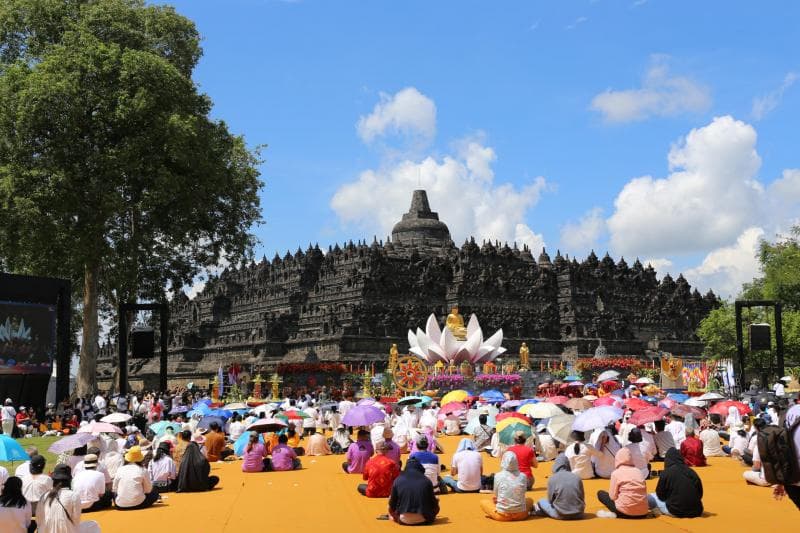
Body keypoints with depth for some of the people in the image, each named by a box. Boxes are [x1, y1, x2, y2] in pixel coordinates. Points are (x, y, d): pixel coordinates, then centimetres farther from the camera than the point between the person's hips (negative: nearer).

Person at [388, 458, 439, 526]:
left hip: (404, 520, -3)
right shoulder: (426, 481, -3)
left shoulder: (398, 480, -1)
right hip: (423, 520, 3)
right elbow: (433, 503, 3)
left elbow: (392, 505, 4)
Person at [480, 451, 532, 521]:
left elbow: (496, 496, 0)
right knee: (530, 500, 32)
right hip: (520, 515, 1)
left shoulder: (498, 476, -10)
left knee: (483, 502, 23)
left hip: (502, 516, 0)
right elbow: (523, 492, 8)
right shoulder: (523, 476, -5)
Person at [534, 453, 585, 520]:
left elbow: (550, 500, 1)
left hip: (561, 515, -1)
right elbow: (582, 499, 7)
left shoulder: (552, 479, -6)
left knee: (541, 502, 21)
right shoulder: (577, 478, 0)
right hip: (578, 514, 2)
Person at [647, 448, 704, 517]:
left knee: (652, 498, 12)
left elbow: (660, 495, 0)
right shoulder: (692, 472, 1)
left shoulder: (666, 473, -9)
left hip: (675, 512, -5)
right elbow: (700, 494, 7)